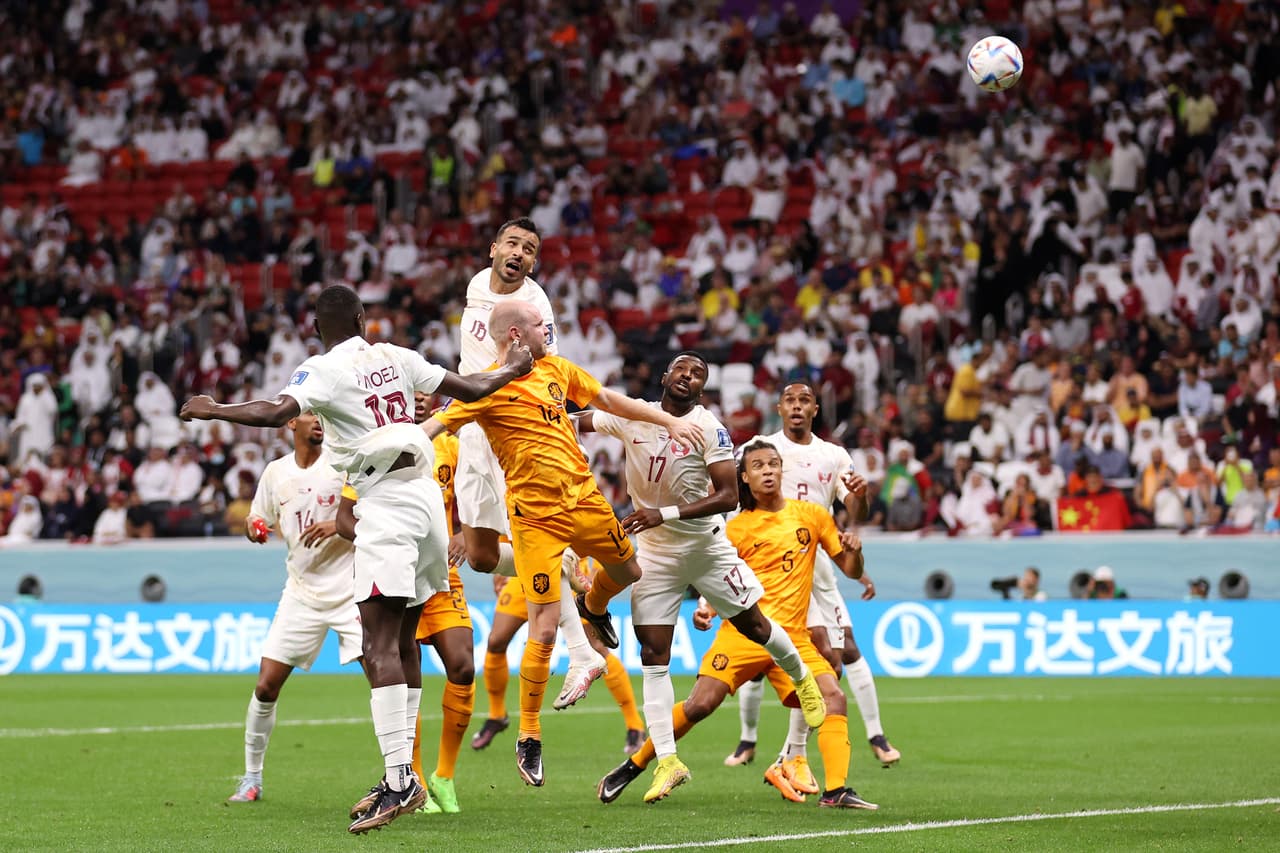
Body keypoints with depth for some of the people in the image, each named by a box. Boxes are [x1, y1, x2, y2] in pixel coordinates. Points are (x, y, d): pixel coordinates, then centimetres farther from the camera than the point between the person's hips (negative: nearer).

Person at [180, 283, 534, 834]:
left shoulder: (325, 370, -6)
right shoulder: (395, 359, 13)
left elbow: (275, 413, -20)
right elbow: (469, 390, 20)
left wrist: (213, 410, -6)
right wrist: (512, 370, 38)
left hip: (386, 501, -8)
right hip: (426, 494, 8)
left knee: (380, 646, -14)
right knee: (401, 643, 13)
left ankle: (399, 780, -25)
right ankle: (404, 776, 16)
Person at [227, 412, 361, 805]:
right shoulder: (275, 472, 7)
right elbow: (258, 520, 20)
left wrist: (340, 525, -23)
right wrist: (253, 528, -3)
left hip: (350, 590, -4)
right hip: (302, 592, 4)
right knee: (266, 686, 0)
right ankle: (252, 777, 16)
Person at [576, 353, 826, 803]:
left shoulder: (709, 429, -16)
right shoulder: (632, 415, -5)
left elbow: (728, 496, -21)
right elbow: (572, 424, 4)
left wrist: (665, 514, -29)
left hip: (705, 543, -2)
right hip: (655, 551, 2)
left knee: (753, 624, 10)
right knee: (653, 655, -4)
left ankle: (801, 678, 43)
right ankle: (666, 761, -3)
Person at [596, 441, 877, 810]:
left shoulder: (811, 515, 10)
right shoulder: (737, 528, 7)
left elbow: (851, 571, 14)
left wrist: (854, 550, -8)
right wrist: (707, 610, -9)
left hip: (792, 637, 2)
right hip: (744, 630, -2)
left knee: (833, 698, -19)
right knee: (699, 705, -13)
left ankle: (836, 790, -16)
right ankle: (632, 767, 3)